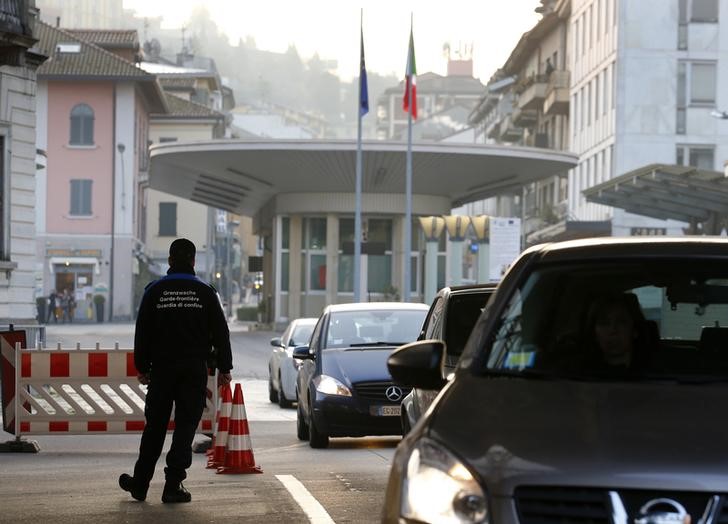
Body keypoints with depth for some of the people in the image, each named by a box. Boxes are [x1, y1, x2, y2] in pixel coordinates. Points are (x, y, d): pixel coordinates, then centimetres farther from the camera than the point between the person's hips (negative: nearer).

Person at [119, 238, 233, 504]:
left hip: (162, 368, 1)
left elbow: (142, 332, 4)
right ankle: (173, 485, -5)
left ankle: (140, 483, 15)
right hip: (195, 369, -1)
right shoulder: (205, 292, 1)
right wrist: (224, 368, 8)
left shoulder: (155, 291, 2)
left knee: (154, 427, 10)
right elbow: (220, 333, 2)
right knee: (185, 427, 0)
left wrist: (142, 367, 11)